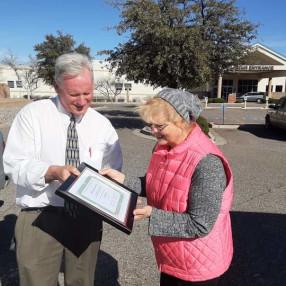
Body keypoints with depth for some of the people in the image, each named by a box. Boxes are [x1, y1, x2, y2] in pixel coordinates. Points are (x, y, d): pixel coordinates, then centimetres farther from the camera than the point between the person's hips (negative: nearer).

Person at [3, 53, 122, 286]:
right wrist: (54, 171, -29)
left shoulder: (102, 125, 2)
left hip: (88, 219, 3)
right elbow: (15, 165, -11)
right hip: (40, 218, -2)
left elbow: (114, 174, 8)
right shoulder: (32, 114, -5)